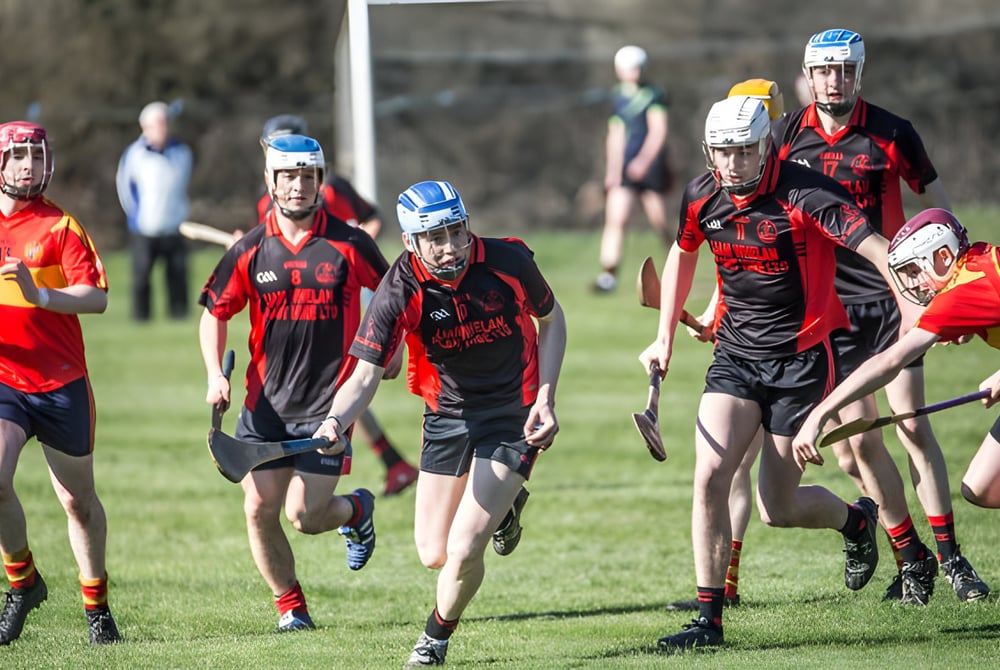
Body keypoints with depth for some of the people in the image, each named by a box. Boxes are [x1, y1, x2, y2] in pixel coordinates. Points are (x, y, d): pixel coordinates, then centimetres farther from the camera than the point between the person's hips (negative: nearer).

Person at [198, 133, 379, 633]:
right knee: (259, 510, -5)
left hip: (327, 403, -2)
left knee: (305, 516, -7)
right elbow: (215, 313, 11)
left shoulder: (349, 246, -4)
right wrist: (215, 375, -2)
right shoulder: (251, 250, 1)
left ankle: (356, 510, 28)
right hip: (265, 403, 2)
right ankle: (288, 604, 15)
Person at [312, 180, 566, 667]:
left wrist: (545, 398, -9)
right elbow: (365, 375, -24)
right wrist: (336, 421, -46)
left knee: (463, 551, -14)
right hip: (447, 418, 2)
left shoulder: (509, 262, -17)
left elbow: (551, 320, 2)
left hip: (513, 419, -2)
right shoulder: (399, 293, -19)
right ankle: (501, 509, 39)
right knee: (434, 554, 7)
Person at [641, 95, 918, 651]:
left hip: (800, 357, -4)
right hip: (735, 356, 4)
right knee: (710, 477, -15)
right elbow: (683, 254, 19)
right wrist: (666, 337, 19)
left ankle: (856, 519, 36)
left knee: (778, 510, 2)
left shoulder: (805, 194, -19)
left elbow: (877, 249, -28)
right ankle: (709, 619, -6)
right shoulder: (701, 197, -2)